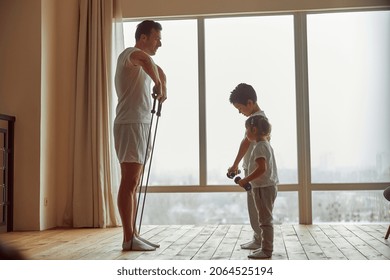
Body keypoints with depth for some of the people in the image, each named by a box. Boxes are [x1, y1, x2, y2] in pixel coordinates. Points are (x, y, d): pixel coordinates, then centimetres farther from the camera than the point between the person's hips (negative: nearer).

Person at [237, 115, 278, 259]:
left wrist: (246, 180, -22)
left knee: (265, 220, -4)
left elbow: (262, 168, -28)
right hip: (269, 186, 11)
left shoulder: (259, 147, -17)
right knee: (265, 219, 16)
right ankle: (266, 247, 25)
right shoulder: (266, 144, 15)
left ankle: (267, 250, 2)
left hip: (263, 188, -11)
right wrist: (249, 181, 20)